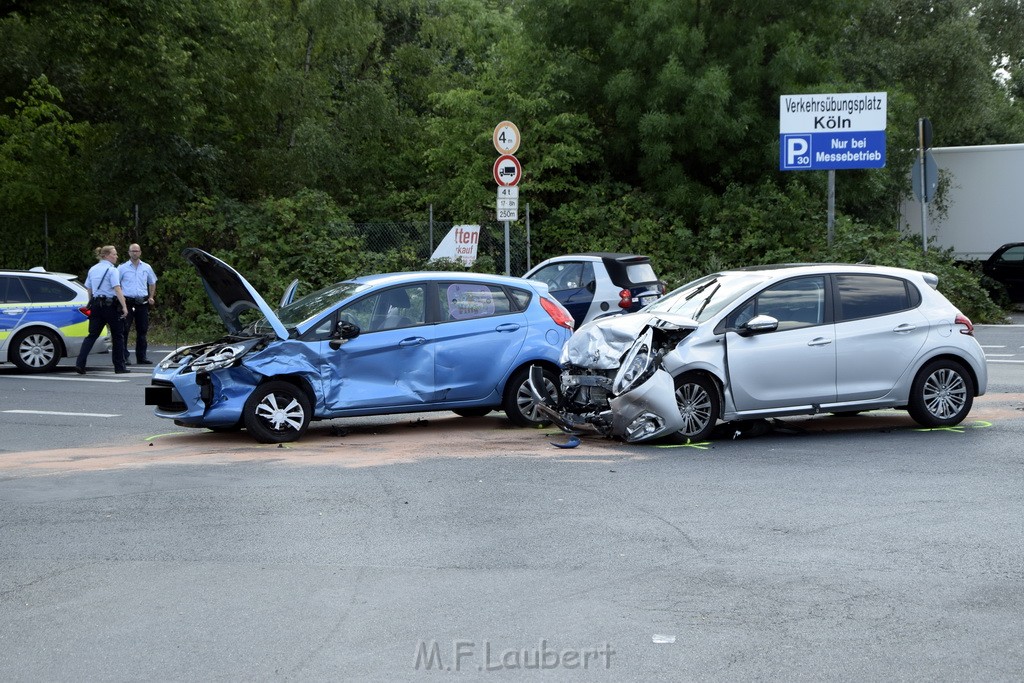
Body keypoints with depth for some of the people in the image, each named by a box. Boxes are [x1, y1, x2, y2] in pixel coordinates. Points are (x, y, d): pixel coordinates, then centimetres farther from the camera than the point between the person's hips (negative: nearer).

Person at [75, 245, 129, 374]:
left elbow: (89, 289, 17)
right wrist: (124, 307, -23)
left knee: (92, 335, 5)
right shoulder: (112, 270, -10)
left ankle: (80, 364, -9)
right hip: (111, 304, -6)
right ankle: (119, 366, 11)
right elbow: (117, 289, -19)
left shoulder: (93, 269, 12)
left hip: (96, 304, 6)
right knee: (118, 336, 7)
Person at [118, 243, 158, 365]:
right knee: (124, 330, -6)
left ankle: (141, 357, 14)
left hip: (143, 303, 3)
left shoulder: (147, 267, 12)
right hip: (127, 301, -3)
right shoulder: (122, 268, 3)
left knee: (142, 330, 7)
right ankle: (123, 357, -5)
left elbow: (152, 283, 24)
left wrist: (151, 297, 14)